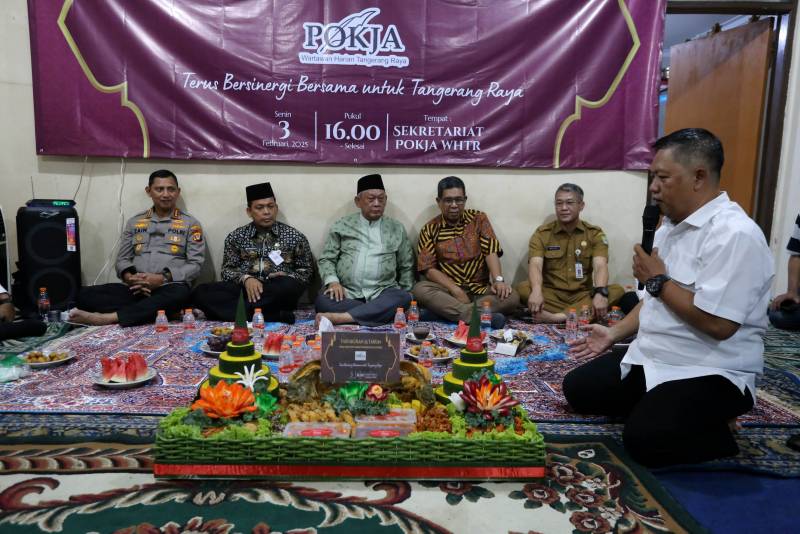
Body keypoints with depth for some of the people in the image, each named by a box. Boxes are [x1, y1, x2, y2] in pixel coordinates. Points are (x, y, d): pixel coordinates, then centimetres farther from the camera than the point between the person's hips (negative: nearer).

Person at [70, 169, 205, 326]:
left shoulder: (190, 223, 8)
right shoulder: (134, 222, 18)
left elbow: (195, 264, 0)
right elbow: (122, 259, 16)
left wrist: (163, 278, -15)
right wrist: (129, 277, -8)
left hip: (169, 288, -3)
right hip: (135, 288, 4)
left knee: (179, 294, -40)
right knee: (84, 295, -18)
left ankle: (108, 318, -38)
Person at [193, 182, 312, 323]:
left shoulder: (294, 236, 9)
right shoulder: (236, 237, 13)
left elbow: (306, 270, 12)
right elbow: (227, 270, 11)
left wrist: (288, 278, -9)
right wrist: (245, 278, -12)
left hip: (279, 294, -2)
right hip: (245, 289, 2)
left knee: (290, 285, -37)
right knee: (201, 292, -24)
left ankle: (235, 311, -24)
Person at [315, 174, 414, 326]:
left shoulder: (397, 229, 13)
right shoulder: (341, 226, 10)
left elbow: (406, 267, 14)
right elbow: (326, 259, 9)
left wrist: (403, 301, 2)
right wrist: (333, 281, -12)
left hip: (382, 294, 1)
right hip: (345, 293, 0)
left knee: (402, 298, -31)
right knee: (323, 301, -31)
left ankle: (342, 317, -36)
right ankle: (378, 315, -24)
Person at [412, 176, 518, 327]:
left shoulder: (479, 219, 8)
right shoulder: (430, 229, 3)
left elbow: (491, 251, -3)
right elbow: (429, 269, -4)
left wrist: (498, 280, -22)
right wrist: (456, 290, -18)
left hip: (480, 288, 1)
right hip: (448, 289, -1)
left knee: (512, 297, -26)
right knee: (420, 289, -30)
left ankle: (446, 311, -32)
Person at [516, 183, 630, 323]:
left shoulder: (595, 234, 6)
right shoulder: (542, 233, 4)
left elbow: (600, 266, -10)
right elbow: (535, 265, -12)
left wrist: (600, 292, -32)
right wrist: (537, 291, -34)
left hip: (583, 295, 1)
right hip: (551, 295, -1)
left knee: (617, 290, -26)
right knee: (522, 289, -28)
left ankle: (558, 317, -35)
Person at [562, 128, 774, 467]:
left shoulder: (734, 234, -21)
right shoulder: (671, 225, 10)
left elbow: (717, 324, -29)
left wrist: (658, 279, -17)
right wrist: (614, 333, 11)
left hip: (710, 374, -9)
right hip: (650, 360, 9)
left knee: (644, 439, -26)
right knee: (578, 389, 4)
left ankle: (717, 427, 1)